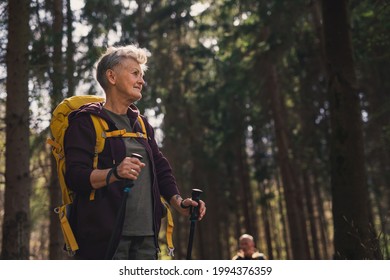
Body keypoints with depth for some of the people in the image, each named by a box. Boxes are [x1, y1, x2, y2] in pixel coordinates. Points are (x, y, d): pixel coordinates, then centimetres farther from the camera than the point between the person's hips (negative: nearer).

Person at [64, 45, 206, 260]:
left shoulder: (141, 124, 22)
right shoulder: (86, 121, -1)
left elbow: (160, 168, 23)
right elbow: (75, 176, -12)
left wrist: (178, 202, 6)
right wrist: (114, 173, -30)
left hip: (145, 234, 7)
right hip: (104, 235, -7)